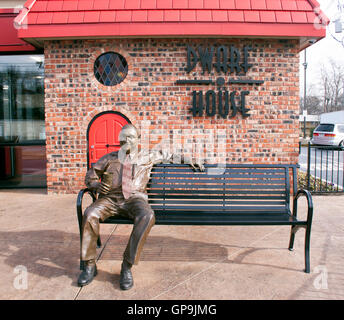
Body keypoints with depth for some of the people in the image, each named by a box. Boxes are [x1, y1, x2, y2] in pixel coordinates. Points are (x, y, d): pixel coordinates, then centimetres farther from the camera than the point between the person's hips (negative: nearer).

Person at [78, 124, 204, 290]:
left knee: (147, 216, -36)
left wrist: (188, 161, 27)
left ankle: (127, 266, -26)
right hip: (110, 198, 1)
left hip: (134, 198, -1)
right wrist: (96, 185, -1)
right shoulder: (109, 158, 20)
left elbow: (167, 156, 34)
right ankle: (89, 266, -16)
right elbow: (91, 175, 22)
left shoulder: (146, 157, 21)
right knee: (90, 214, -31)